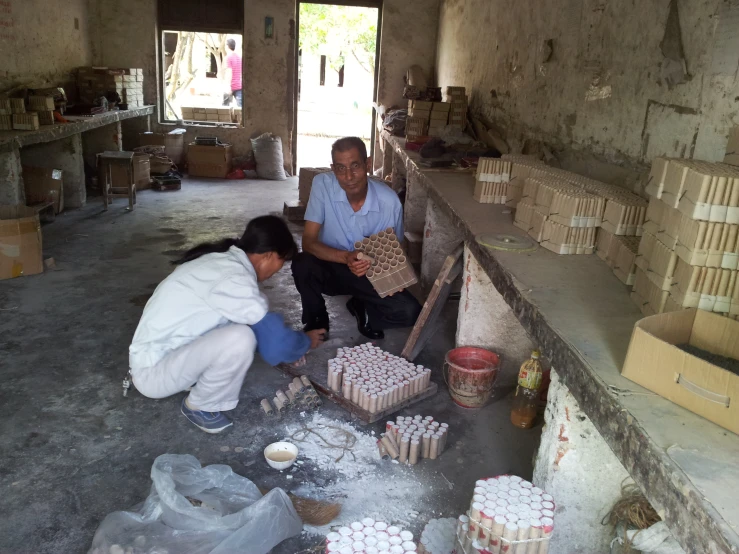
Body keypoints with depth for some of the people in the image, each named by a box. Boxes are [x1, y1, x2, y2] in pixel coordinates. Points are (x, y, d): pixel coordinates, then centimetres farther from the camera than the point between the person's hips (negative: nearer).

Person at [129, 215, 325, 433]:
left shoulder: (222, 260, 3)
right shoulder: (233, 279, -26)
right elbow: (276, 346, -22)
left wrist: (290, 348, 22)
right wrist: (306, 341, -1)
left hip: (158, 350, 9)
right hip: (152, 371, -9)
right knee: (240, 339, -29)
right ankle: (198, 406, -3)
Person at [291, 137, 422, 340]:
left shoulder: (389, 201, -20)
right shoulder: (323, 184, -21)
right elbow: (308, 242, -22)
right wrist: (345, 257, -39)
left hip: (371, 274, 0)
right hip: (332, 267, 0)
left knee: (410, 311, -22)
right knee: (302, 264, -34)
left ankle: (362, 308, 12)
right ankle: (316, 321, -2)